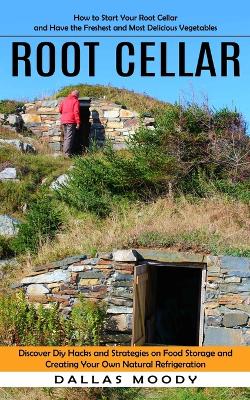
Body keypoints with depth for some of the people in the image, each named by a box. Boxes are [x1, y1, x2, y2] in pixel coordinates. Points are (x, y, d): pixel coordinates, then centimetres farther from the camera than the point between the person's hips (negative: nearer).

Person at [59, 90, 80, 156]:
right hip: (71, 121, -7)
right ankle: (67, 153, -15)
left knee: (66, 137, 14)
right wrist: (78, 122, -12)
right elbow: (76, 112, -12)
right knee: (69, 137, -9)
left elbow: (60, 110, 15)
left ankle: (65, 152, 15)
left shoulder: (65, 100, 16)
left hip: (63, 121, 7)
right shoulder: (76, 101, -3)